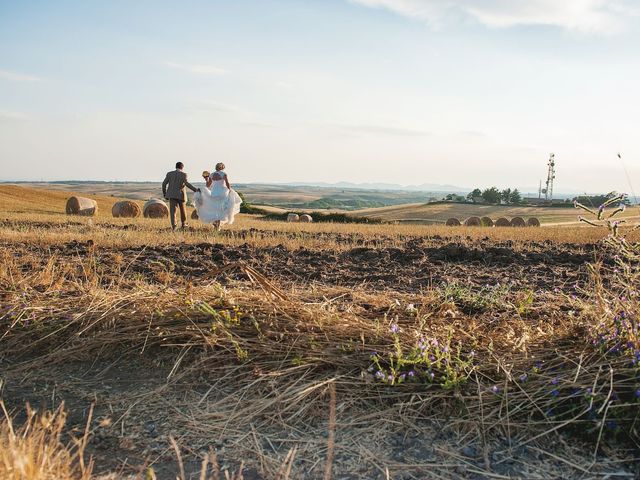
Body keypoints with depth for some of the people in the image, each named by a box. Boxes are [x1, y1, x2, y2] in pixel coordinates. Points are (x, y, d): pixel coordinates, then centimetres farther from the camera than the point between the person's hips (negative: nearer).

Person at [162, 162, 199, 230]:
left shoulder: (169, 174, 6)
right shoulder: (183, 174, -3)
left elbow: (164, 184, 3)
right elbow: (187, 183, -18)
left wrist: (164, 194, 13)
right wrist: (195, 189, -15)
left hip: (171, 195, 1)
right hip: (180, 195, -1)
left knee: (172, 210, -4)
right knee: (182, 209, 18)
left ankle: (173, 225, -20)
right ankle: (183, 224, 31)